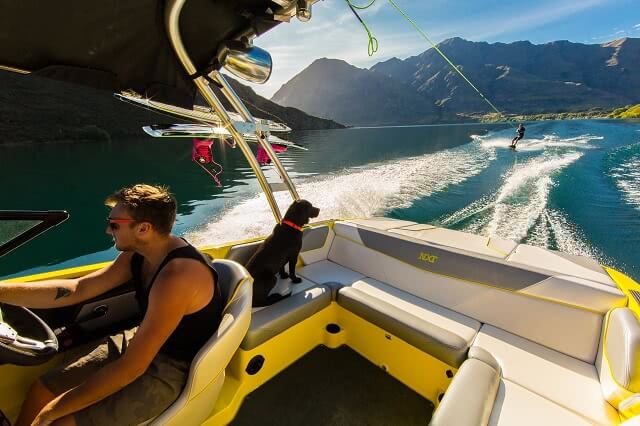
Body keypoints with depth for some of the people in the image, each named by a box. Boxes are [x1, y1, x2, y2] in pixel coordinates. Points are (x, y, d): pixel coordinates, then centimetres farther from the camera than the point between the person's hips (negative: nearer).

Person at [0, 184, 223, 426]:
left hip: (173, 369, -7)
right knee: (42, 389, 11)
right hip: (141, 341, 8)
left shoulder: (177, 275, -34)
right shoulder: (138, 253, -5)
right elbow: (75, 290, 1)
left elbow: (131, 367, -28)